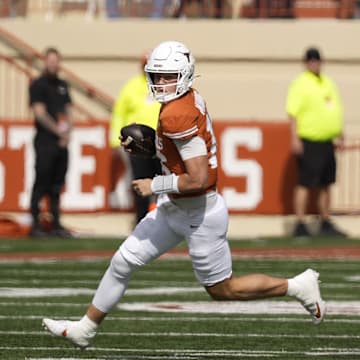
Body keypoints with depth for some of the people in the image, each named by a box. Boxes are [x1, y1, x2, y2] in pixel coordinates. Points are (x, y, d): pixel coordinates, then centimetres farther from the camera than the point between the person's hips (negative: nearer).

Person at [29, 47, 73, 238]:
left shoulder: (62, 85, 17)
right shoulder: (38, 85, -3)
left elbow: (68, 111, 17)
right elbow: (40, 113, -11)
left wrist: (67, 132, 0)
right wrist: (58, 130, -8)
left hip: (62, 142, 6)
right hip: (45, 141, -6)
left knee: (56, 186, 9)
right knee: (41, 184, -6)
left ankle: (56, 224, 12)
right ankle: (36, 224, -4)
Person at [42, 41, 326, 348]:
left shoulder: (177, 115, -27)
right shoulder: (191, 97, 0)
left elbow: (198, 179, -30)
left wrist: (154, 186, -17)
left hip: (199, 214, -10)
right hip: (175, 209, 10)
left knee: (223, 290, 7)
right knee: (123, 262, 13)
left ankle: (298, 286, 20)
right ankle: (86, 328, 27)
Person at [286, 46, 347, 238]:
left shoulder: (328, 83, 16)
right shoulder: (300, 84, -7)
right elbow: (292, 112, -13)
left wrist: (339, 136, 22)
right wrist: (295, 138, -20)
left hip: (327, 141, 8)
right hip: (309, 142, -8)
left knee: (326, 184, 12)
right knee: (305, 184, -8)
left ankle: (326, 224, 20)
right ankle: (300, 226, -7)